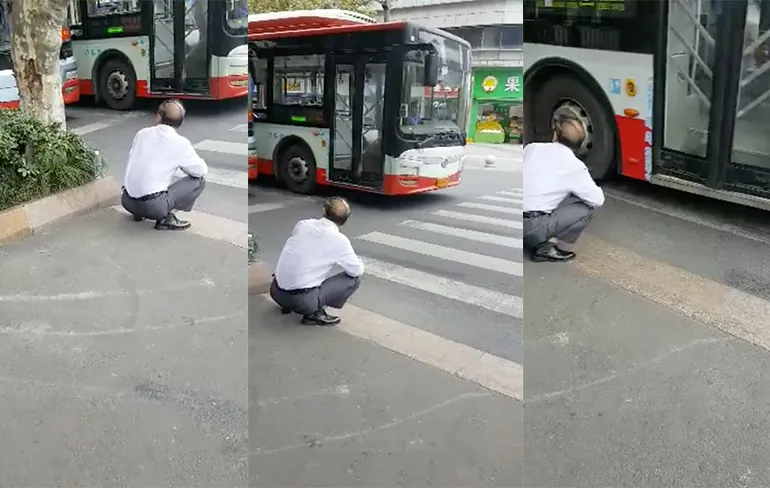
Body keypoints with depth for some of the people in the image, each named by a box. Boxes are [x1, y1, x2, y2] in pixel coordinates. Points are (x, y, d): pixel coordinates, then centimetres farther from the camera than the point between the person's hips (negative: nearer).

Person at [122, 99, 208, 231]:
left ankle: (138, 211, 19)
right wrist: (185, 165, 23)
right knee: (199, 181, 6)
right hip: (154, 206, -6)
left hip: (127, 201, 6)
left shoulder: (142, 133, 8)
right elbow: (202, 170, 2)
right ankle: (166, 218, -2)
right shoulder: (180, 143, -7)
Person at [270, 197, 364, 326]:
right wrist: (344, 260, 24)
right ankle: (315, 313, -2)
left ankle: (288, 304, 20)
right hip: (301, 301, -6)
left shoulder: (302, 224, 7)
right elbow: (358, 270, 1)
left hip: (276, 291, 6)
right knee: (354, 279, 5)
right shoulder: (339, 240, -8)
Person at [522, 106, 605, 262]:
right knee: (587, 207, 9)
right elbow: (598, 200, 4)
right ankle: (548, 250, 6)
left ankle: (541, 241, 18)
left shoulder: (531, 148, 9)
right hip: (532, 228, -6)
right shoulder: (574, 166, -3)